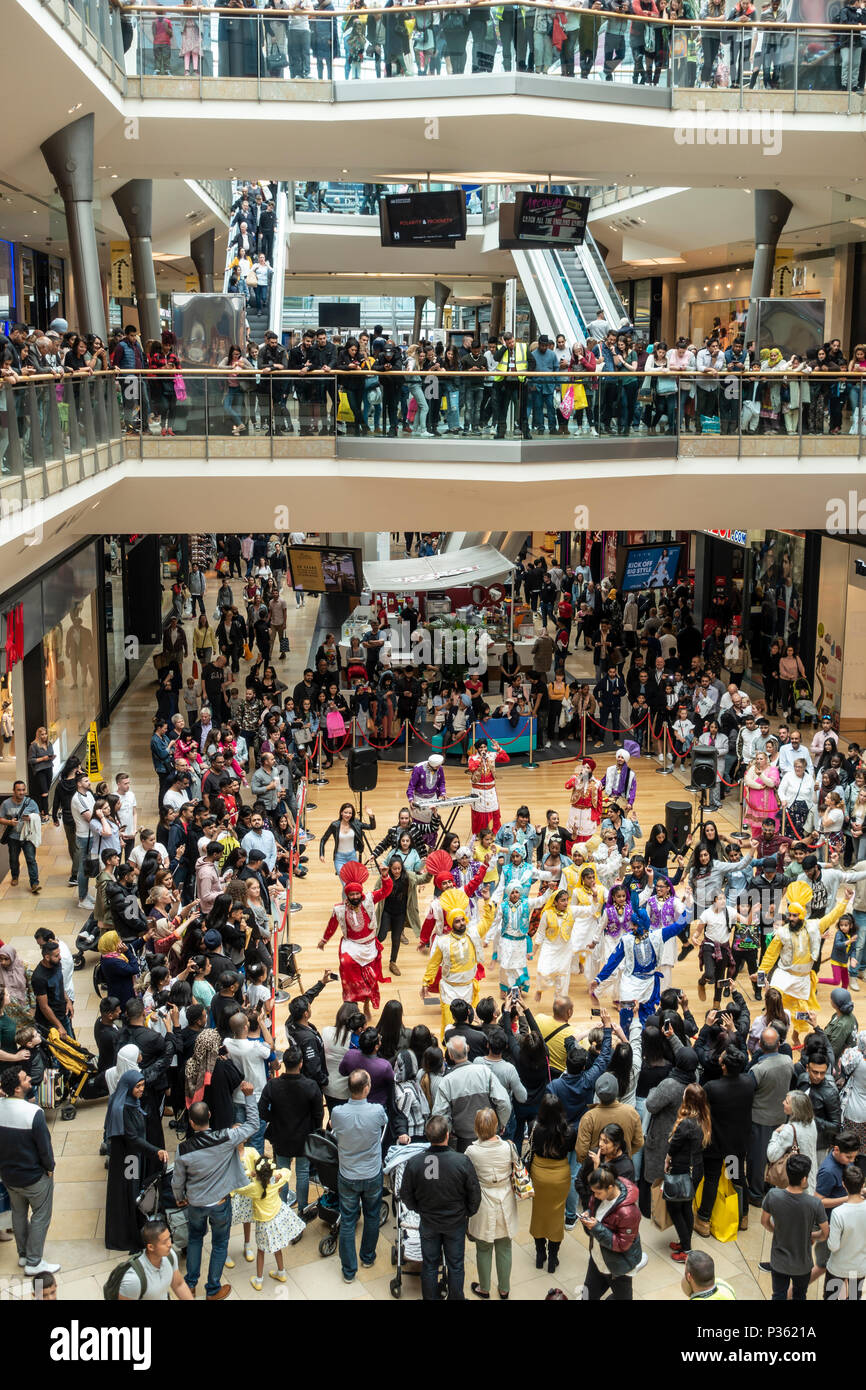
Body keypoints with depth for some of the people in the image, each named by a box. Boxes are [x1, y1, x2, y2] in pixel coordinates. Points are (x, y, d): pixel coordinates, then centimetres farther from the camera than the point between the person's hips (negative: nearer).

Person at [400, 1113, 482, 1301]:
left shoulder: (414, 1163, -22)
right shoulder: (462, 1161, -26)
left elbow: (406, 1196, -7)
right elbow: (475, 1194, -12)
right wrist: (468, 1213, 7)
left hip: (428, 1222, 1)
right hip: (456, 1222, -1)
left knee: (429, 1265, 19)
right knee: (455, 1265, 18)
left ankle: (430, 1299, 33)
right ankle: (455, 1298, 33)